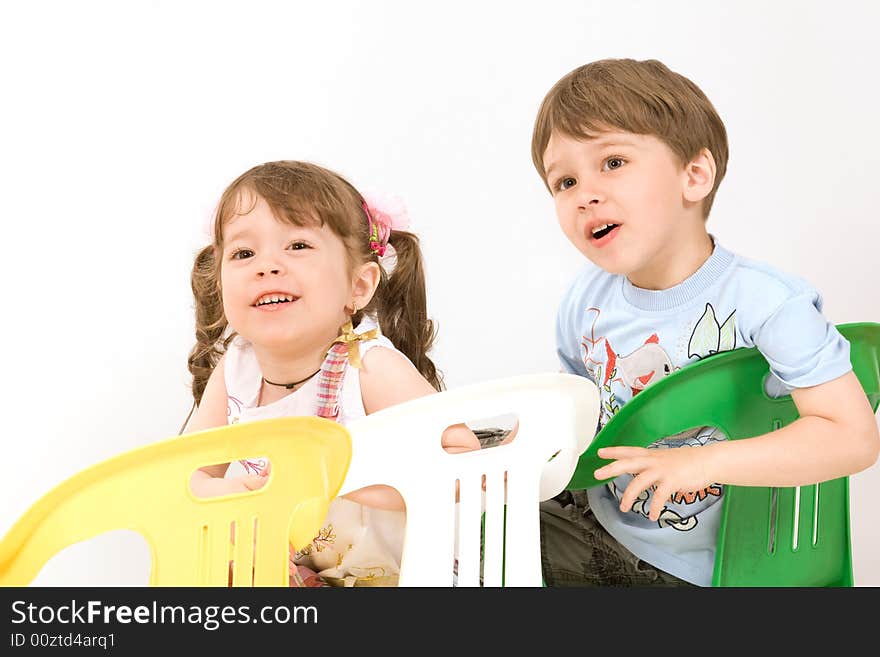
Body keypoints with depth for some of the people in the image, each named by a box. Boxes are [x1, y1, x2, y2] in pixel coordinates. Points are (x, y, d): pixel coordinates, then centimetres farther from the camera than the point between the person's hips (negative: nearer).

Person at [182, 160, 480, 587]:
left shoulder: (371, 367, -21)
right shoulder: (233, 369, -6)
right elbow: (188, 470, 1)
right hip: (284, 571, 5)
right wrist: (216, 495, -23)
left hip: (387, 573, -5)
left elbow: (466, 461, -25)